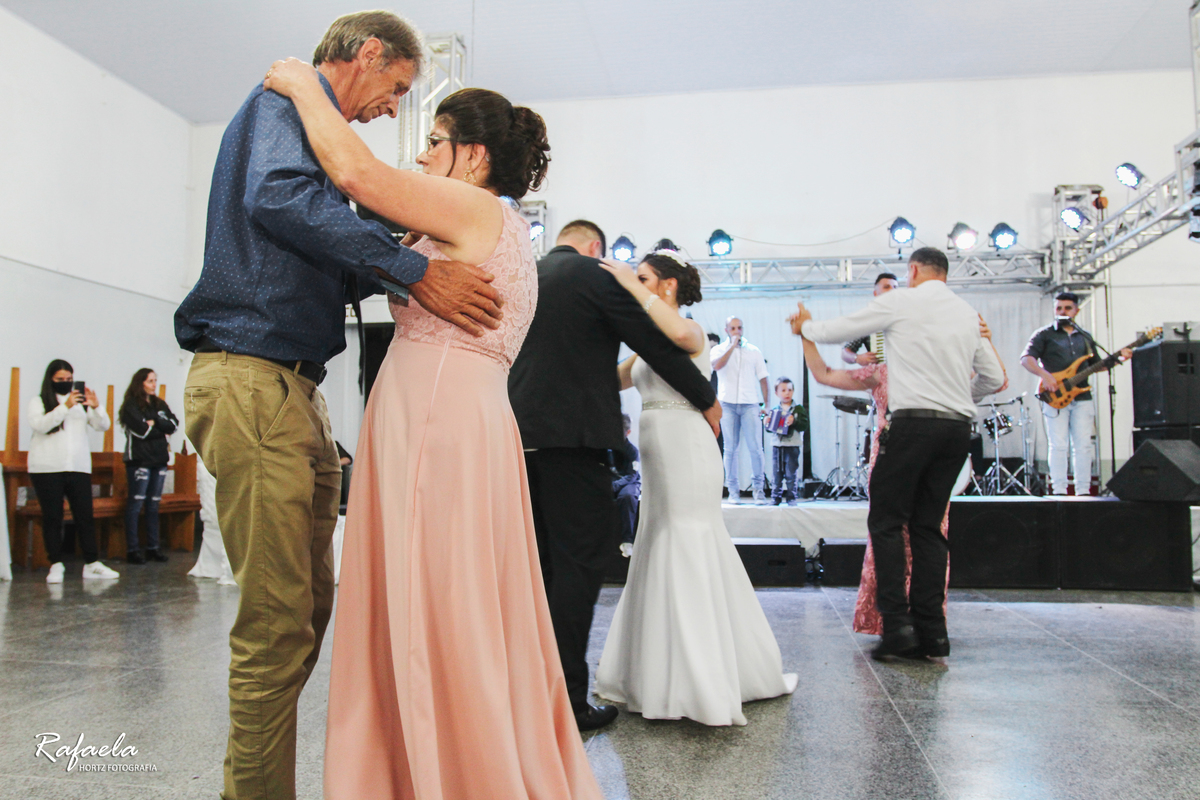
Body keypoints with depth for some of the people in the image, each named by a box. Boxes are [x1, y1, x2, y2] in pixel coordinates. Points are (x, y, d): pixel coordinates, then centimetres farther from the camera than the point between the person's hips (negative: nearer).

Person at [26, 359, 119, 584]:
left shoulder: (81, 403, 16)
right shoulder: (38, 402, 7)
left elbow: (103, 426, 6)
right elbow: (40, 425, -12)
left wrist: (95, 407, -12)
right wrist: (65, 406, -22)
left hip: (79, 467, 2)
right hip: (47, 470, -2)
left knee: (85, 516, -2)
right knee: (52, 518, 0)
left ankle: (92, 564, -2)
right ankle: (56, 565, 5)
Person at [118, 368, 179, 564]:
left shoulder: (160, 404, 17)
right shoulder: (131, 405, -1)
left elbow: (173, 424, 4)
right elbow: (141, 430, -13)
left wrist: (154, 423, -7)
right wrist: (162, 429, 0)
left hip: (159, 459, 6)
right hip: (139, 460, -6)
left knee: (154, 504, 8)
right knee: (136, 504, -6)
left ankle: (153, 547, 12)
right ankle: (132, 549, -3)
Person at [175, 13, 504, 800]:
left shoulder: (315, 130, 27)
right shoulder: (285, 99, -1)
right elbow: (277, 196, -23)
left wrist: (392, 273, 13)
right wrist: (412, 268, -23)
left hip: (295, 391, 10)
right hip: (253, 379, -10)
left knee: (311, 606, 14)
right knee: (278, 622, -7)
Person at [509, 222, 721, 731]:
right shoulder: (596, 276, -3)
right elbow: (658, 345, -1)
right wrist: (707, 399, 11)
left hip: (522, 436, 7)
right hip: (571, 436, -7)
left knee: (542, 562, 13)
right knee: (580, 561, -2)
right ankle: (567, 702, 0)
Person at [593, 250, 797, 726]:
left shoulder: (692, 331, -6)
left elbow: (680, 333, -31)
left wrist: (632, 286, -23)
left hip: (684, 450, -9)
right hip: (659, 454, 9)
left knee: (685, 560, -8)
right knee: (664, 557, 12)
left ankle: (704, 687, -2)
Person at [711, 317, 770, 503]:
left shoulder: (754, 351, 11)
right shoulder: (719, 350, 8)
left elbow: (763, 379, 12)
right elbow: (717, 365, -15)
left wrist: (766, 404, 4)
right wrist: (732, 345, -11)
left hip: (750, 404, 0)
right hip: (727, 404, 0)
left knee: (755, 447, -6)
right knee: (730, 448, 1)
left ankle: (758, 487, 4)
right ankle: (733, 489, 8)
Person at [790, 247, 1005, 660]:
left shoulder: (901, 301, 2)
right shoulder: (969, 313, 18)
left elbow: (838, 330, 8)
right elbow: (994, 378, 23)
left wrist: (806, 325, 28)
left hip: (914, 421, -6)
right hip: (958, 426, 6)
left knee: (886, 521, 0)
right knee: (928, 525, 9)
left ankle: (897, 623, -8)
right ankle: (931, 632, 9)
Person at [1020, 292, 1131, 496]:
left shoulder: (1085, 337, 19)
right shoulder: (1044, 335, 4)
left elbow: (1096, 364, 24)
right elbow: (1026, 358, -8)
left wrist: (1119, 359, 9)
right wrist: (1044, 374, -23)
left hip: (1082, 397, 4)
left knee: (1083, 445, 2)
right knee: (1058, 445, -6)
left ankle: (1083, 491, 7)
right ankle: (1059, 491, -3)